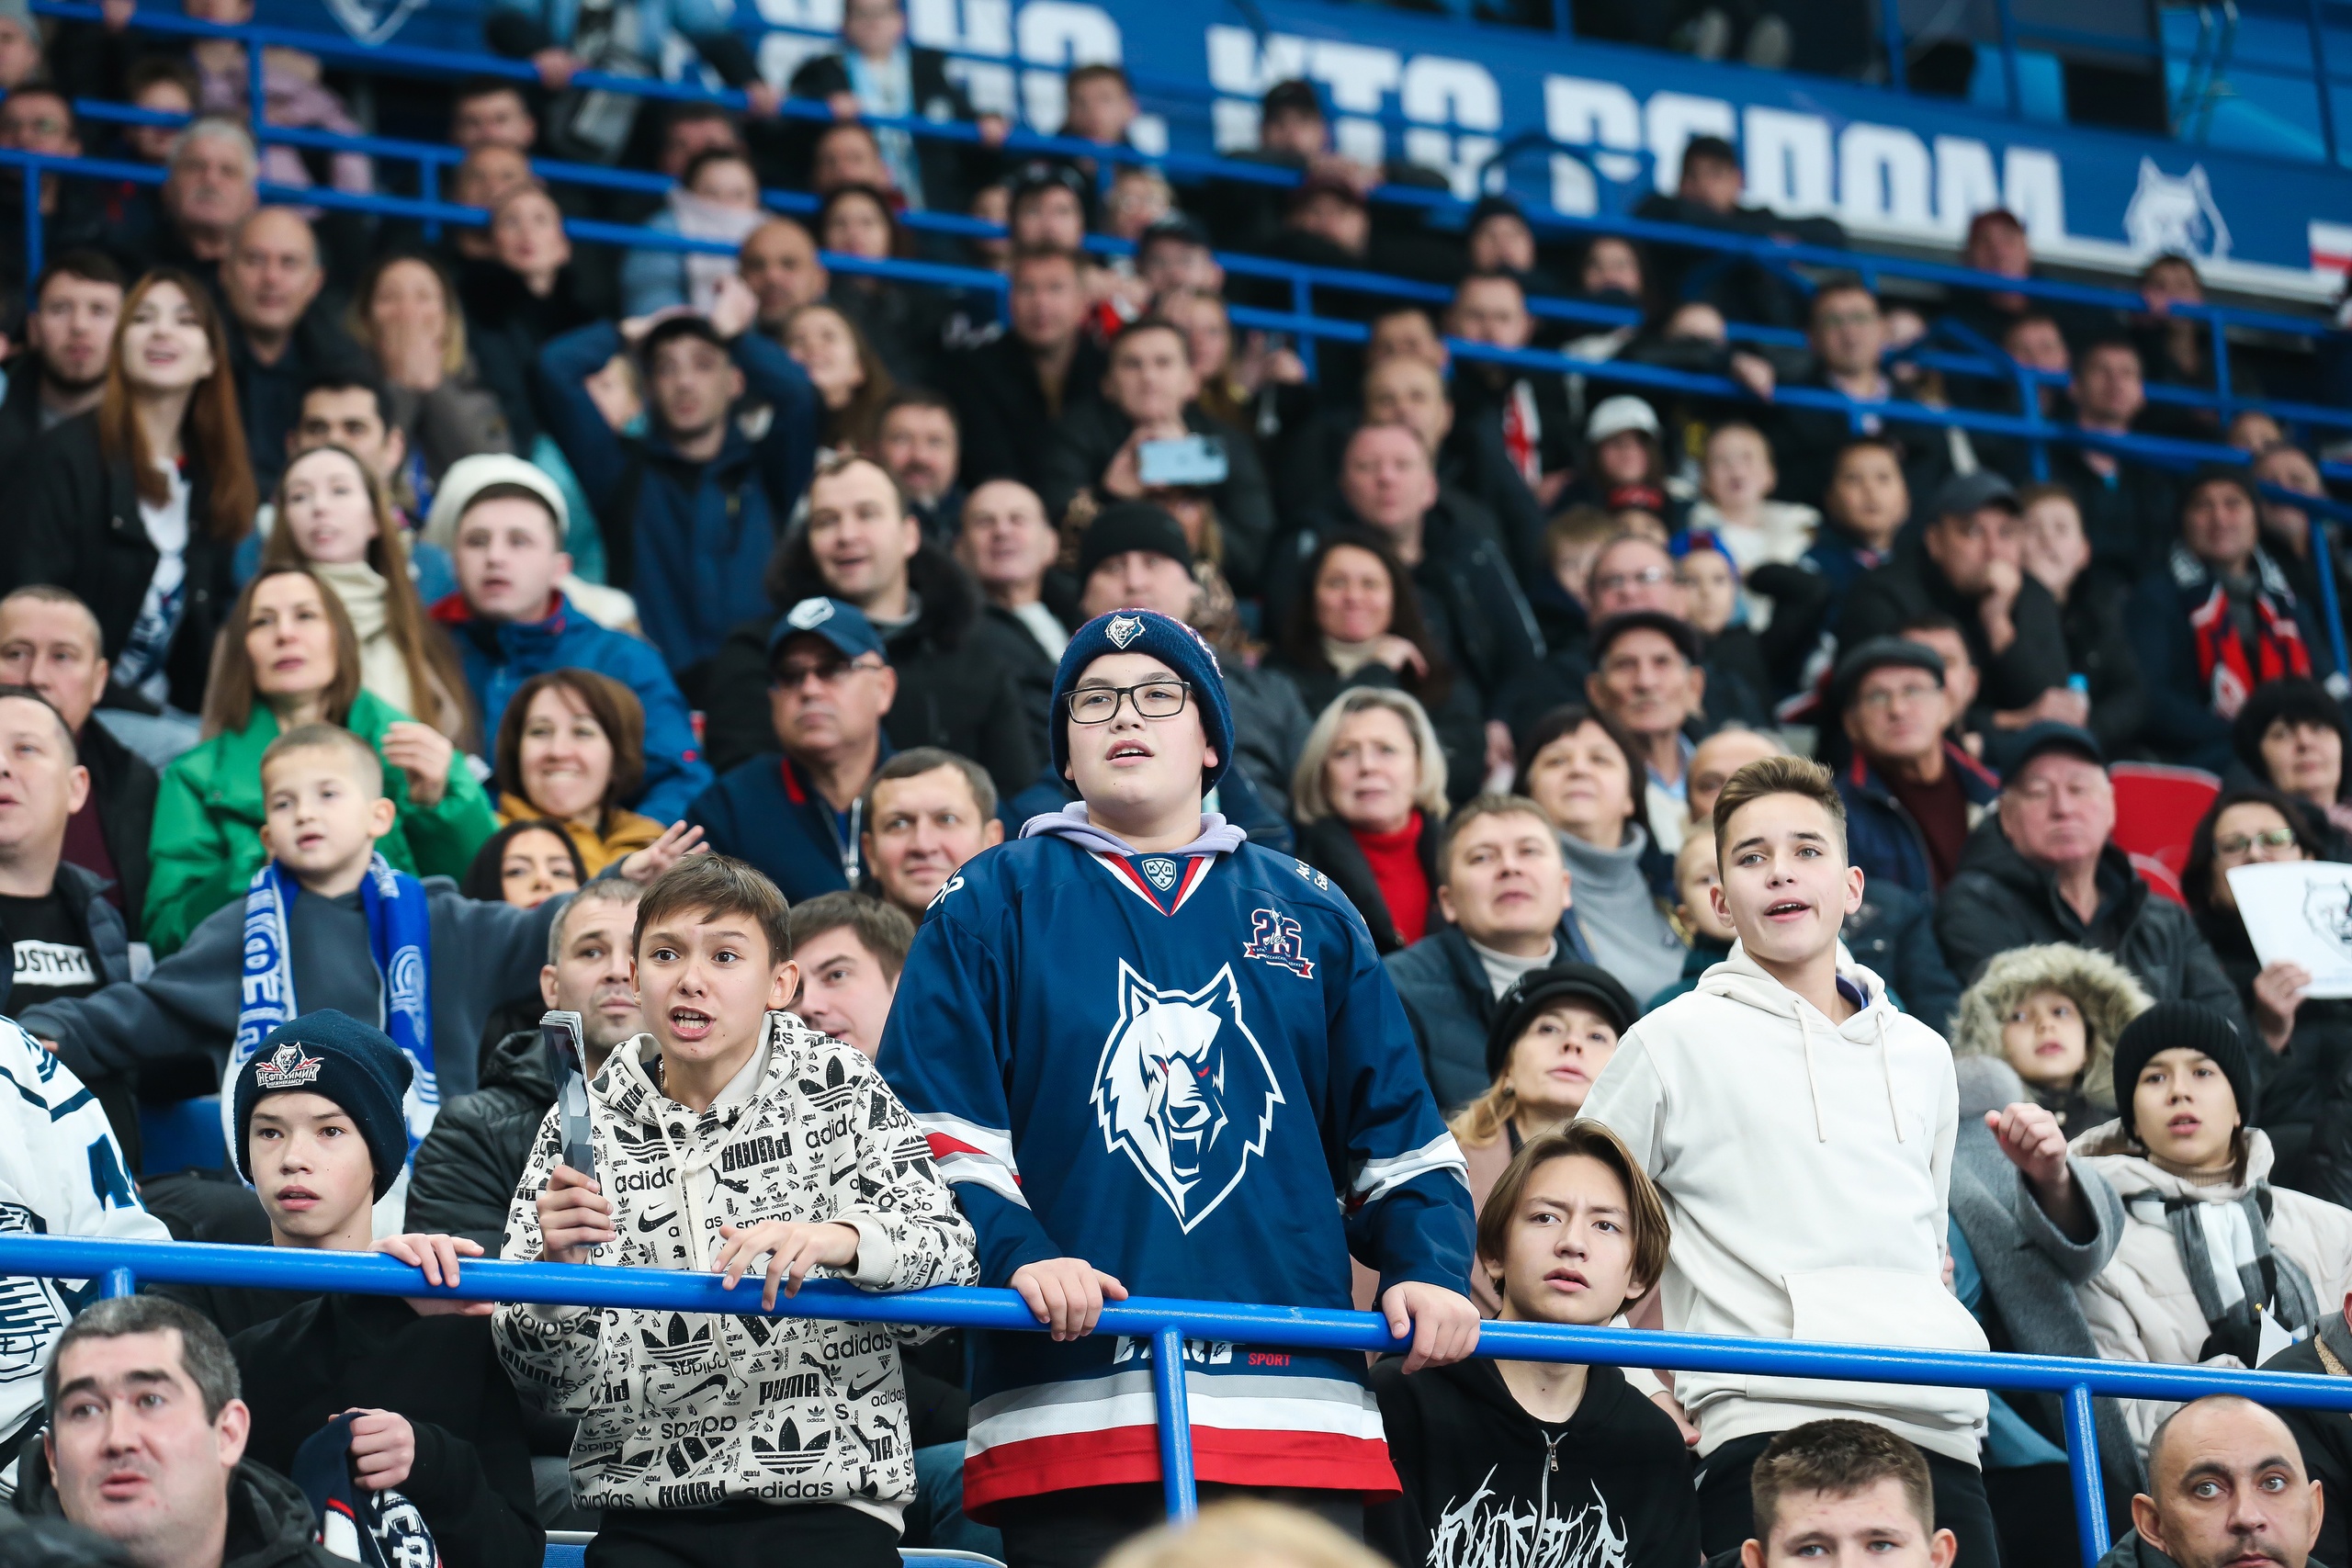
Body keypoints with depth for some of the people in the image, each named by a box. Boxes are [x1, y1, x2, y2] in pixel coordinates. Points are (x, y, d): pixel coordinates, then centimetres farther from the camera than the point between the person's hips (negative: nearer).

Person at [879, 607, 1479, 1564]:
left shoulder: (1312, 917, 18)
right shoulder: (992, 907, 10)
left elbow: (1398, 1134, 18)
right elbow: (931, 1131, 1)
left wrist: (1430, 1271, 0)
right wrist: (1015, 1254, -16)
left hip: (1298, 1408, 2)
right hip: (1072, 1404, -2)